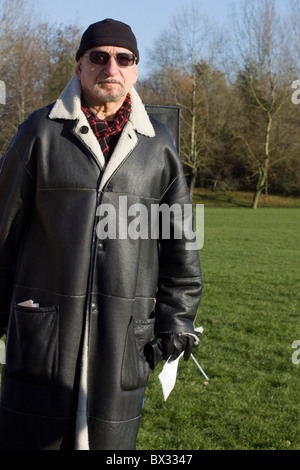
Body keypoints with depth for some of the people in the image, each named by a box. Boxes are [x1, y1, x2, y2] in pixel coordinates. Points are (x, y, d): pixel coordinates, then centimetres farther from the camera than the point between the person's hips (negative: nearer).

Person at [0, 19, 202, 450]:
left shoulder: (159, 145, 7)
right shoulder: (42, 132, 1)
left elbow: (179, 241, 11)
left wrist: (177, 318, 7)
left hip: (124, 331, 2)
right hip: (45, 323, -1)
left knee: (111, 436, 8)